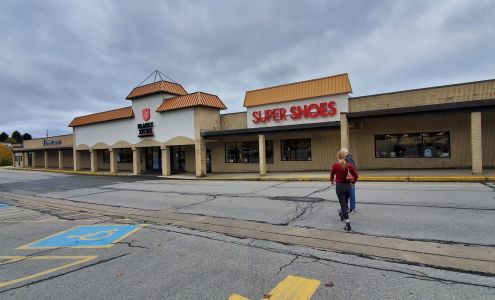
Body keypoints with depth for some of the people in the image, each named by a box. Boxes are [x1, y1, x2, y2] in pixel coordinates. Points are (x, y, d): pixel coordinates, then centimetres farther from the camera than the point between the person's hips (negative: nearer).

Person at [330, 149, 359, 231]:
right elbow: (356, 176, 0)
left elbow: (332, 175, 0)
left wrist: (332, 181, 22)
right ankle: (344, 215, 47)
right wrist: (353, 180, 21)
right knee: (345, 203, 24)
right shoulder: (349, 165, -7)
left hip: (339, 186, -3)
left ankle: (348, 223, -9)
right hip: (348, 186, 3)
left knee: (343, 204, 0)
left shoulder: (335, 165, -13)